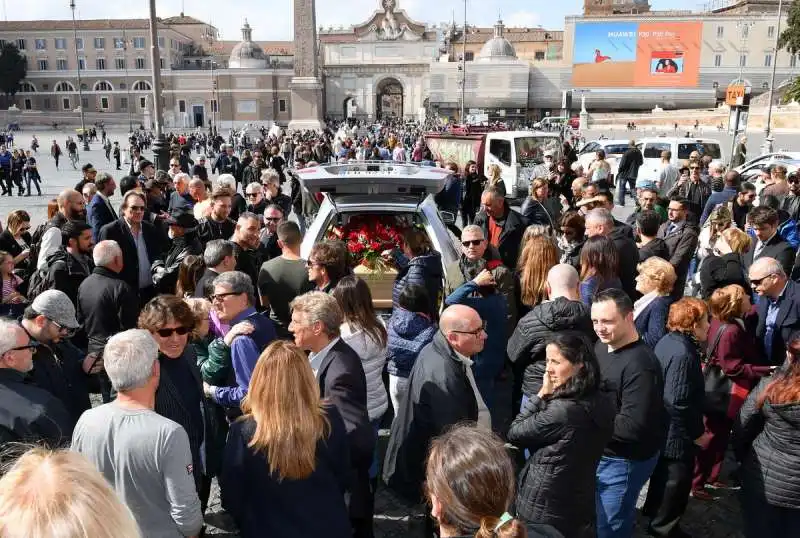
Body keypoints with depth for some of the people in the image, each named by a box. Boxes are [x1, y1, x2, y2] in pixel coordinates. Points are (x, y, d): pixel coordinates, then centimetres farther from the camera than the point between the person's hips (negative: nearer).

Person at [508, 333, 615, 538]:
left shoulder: (563, 411, -29)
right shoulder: (602, 401, -3)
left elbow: (514, 433, -15)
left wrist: (542, 394, -14)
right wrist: (549, 396, -6)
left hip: (543, 513, -7)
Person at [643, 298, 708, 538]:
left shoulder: (668, 341, 2)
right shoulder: (683, 354, -29)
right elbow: (679, 402, -29)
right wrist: (697, 431, -17)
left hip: (664, 426, 10)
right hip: (677, 431, -10)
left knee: (664, 471, 26)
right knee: (676, 479, 9)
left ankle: (654, 510, 45)